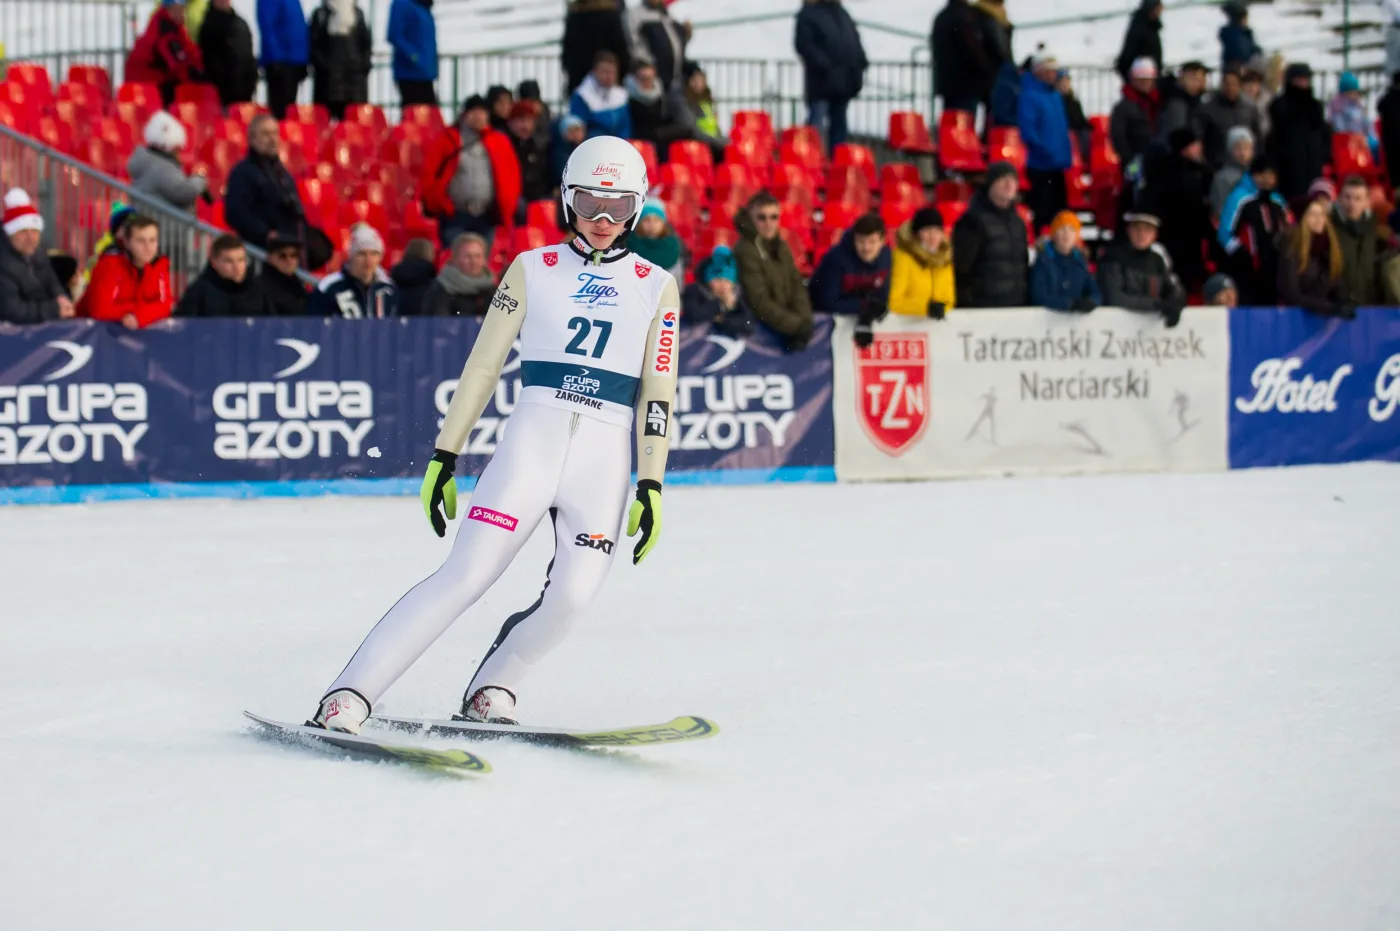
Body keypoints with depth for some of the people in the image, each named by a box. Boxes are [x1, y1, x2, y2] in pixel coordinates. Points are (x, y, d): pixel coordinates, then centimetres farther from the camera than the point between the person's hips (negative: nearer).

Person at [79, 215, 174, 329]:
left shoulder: (160, 264, -6)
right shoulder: (111, 263, -20)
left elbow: (164, 304, -11)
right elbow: (100, 309, -27)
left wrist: (138, 317, -30)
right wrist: (145, 308, -18)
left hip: (136, 328, 4)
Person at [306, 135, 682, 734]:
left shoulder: (656, 287, 11)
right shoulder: (533, 270, 10)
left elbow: (658, 395, 9)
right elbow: (482, 368, 9)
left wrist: (651, 489, 1)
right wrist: (444, 459, 4)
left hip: (605, 458, 1)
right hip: (531, 440, -1)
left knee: (571, 595, -17)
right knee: (464, 576, -13)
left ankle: (491, 689, 8)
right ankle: (348, 696, -11)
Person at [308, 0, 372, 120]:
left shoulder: (358, 13, 14)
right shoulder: (320, 14, 5)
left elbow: (366, 43, 15)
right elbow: (313, 45, -1)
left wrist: (364, 65, 2)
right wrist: (322, 65, -12)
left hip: (355, 75, 3)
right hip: (328, 76, -3)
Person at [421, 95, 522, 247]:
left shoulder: (499, 142, 9)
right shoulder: (447, 140, 0)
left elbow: (512, 175, 13)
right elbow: (428, 173, -2)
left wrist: (506, 206, 4)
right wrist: (440, 203, -5)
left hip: (487, 217, 3)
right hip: (454, 216, -3)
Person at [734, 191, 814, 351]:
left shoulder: (780, 247, 9)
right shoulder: (745, 252, -16)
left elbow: (797, 286, 4)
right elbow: (760, 303, -20)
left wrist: (804, 320, -14)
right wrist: (797, 325, -21)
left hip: (785, 325, 7)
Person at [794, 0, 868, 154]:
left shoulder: (842, 13, 19)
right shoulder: (808, 14, -6)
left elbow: (855, 41, 23)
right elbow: (804, 44, -16)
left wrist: (860, 63, 7)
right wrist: (824, 65, -24)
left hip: (844, 82, 8)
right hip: (821, 82, -8)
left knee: (839, 124, 12)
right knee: (816, 126, -10)